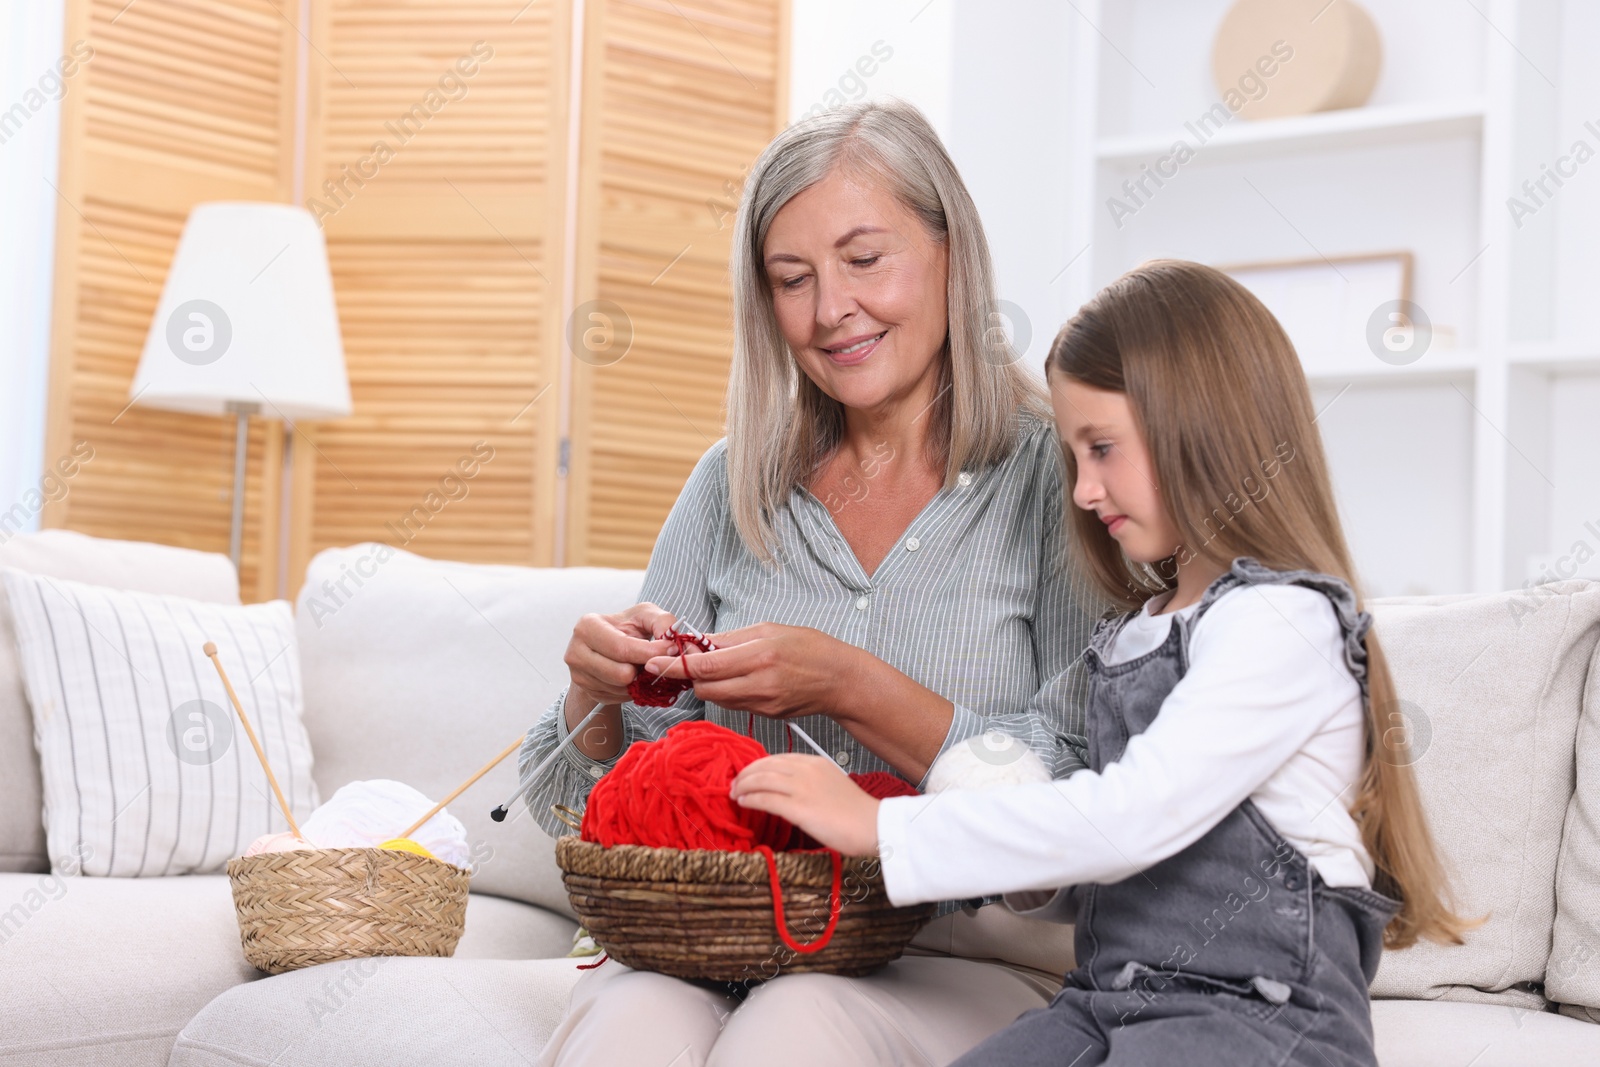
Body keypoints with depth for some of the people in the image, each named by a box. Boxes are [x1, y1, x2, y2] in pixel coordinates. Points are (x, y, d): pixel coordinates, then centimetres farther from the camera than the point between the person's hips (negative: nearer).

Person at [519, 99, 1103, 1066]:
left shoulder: (1054, 476, -1)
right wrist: (598, 690, -9)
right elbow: (581, 803, 13)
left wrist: (849, 687, -18)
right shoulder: (734, 488, 12)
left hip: (969, 955, -2)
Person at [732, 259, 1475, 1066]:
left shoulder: (1281, 620, -8)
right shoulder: (1136, 632, 20)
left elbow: (1135, 817, -19)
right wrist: (1042, 878, 1)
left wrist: (884, 828, -16)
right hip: (1111, 996, 8)